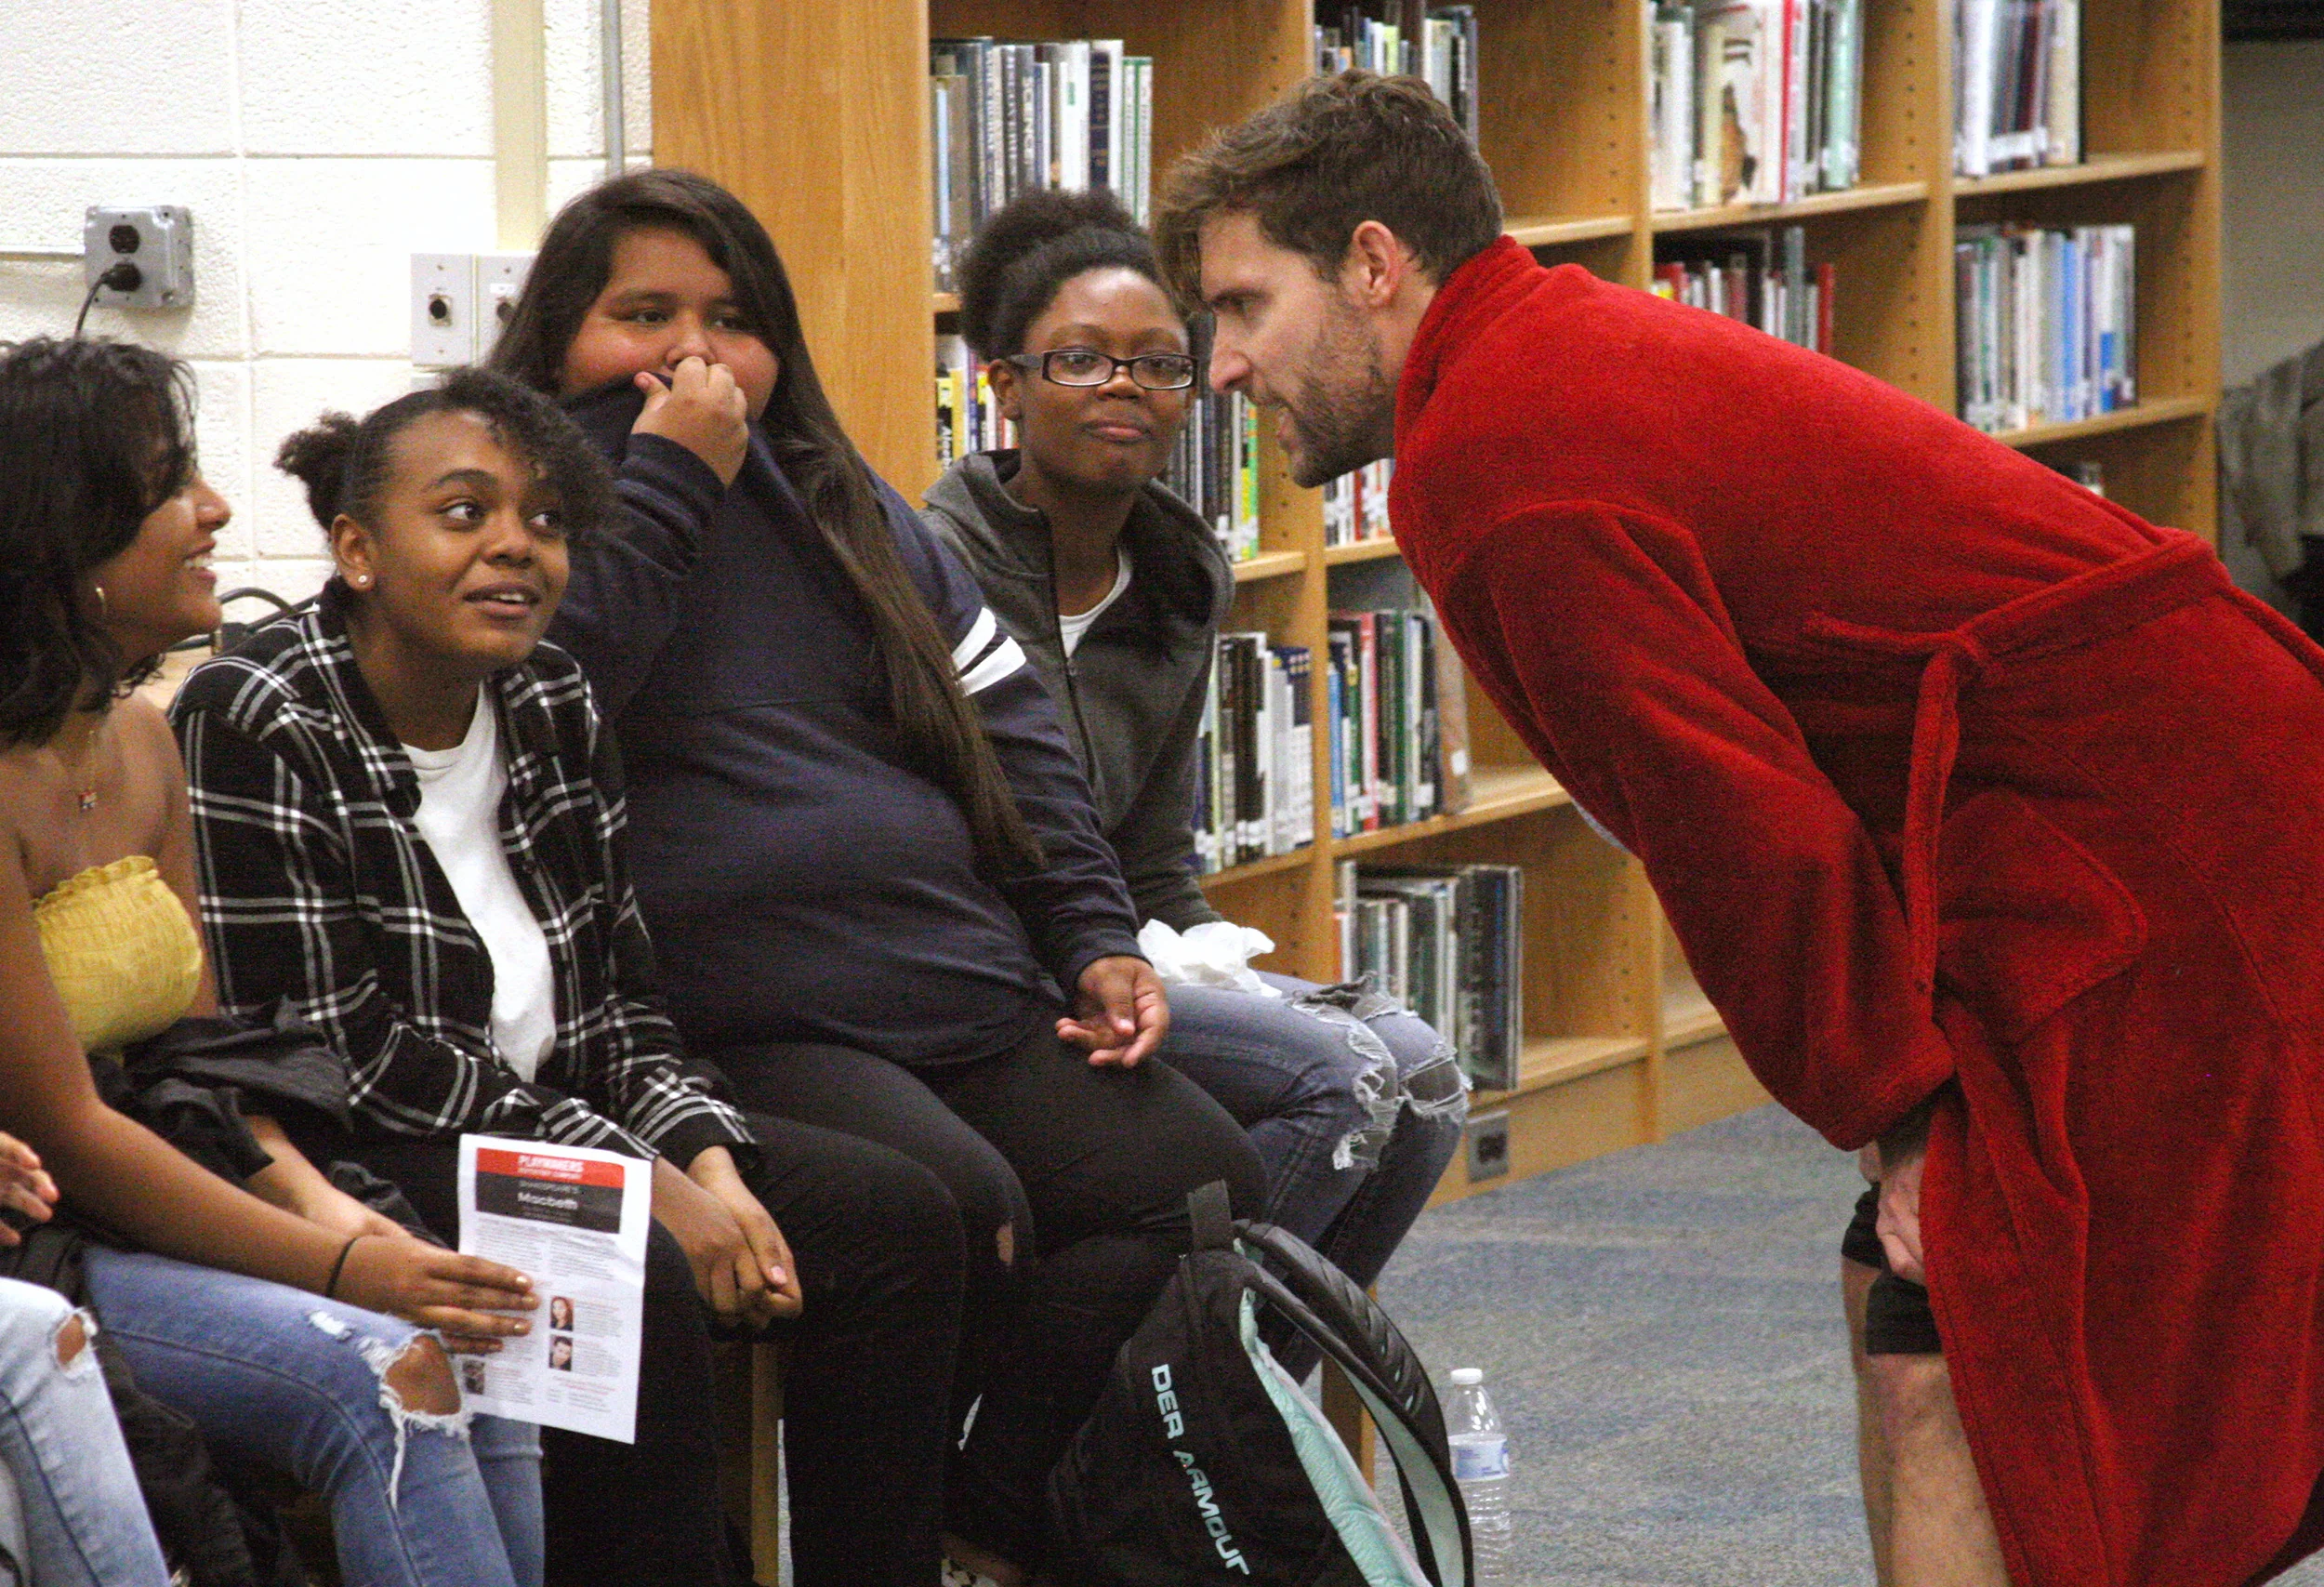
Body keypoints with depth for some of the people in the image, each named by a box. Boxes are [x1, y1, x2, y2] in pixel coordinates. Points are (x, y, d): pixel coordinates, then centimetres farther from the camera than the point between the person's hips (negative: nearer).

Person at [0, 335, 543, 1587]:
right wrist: (334, 1268, -19)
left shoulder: (140, 745, 12)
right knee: (379, 1376, -26)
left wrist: (317, 1205, -5)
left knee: (467, 1362, -15)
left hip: (145, 1214, 8)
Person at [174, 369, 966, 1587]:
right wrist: (636, 1181, -20)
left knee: (895, 1214, -6)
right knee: (632, 1280, -33)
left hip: (561, 1126, 8)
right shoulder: (257, 729, -14)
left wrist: (708, 1163, -8)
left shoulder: (553, 709, 10)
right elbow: (338, 1050, -19)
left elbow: (618, 1002, 13)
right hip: (353, 1166, -8)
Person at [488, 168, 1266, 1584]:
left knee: (1203, 1182, -12)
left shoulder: (844, 506, 24)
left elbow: (1007, 719, 24)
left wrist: (1096, 938, 13)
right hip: (738, 1031, -7)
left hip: (975, 1000, 7)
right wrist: (666, 475, -9)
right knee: (949, 1201, -33)